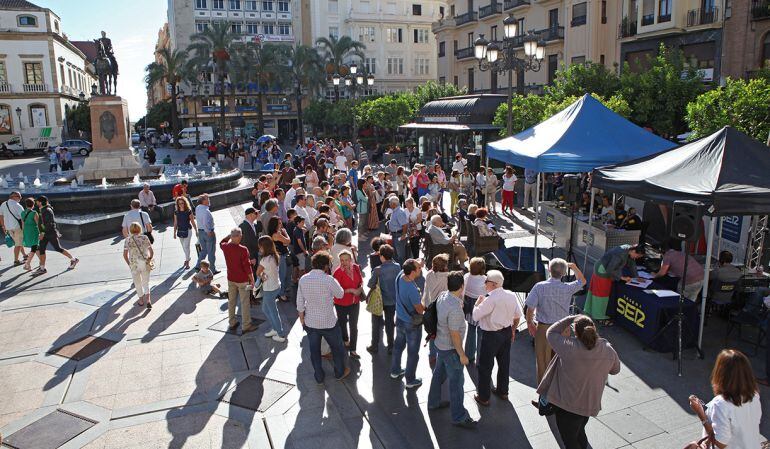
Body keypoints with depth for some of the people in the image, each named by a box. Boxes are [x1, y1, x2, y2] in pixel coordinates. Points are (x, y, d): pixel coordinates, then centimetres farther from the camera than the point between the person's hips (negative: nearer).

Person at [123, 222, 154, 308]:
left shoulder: (128, 240, -4)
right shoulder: (145, 238, -4)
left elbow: (125, 255, -7)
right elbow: (152, 252, -6)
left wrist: (129, 264, 7)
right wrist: (150, 259, 11)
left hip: (134, 265, 0)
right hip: (145, 264, 0)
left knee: (138, 284, 19)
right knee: (146, 283, 15)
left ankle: (141, 301, 34)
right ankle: (148, 300, -3)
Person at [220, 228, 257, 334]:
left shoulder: (225, 247, -7)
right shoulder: (243, 250, -23)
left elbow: (221, 242, 21)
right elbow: (247, 266, -19)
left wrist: (230, 234, 13)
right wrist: (252, 280, -10)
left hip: (230, 279, 6)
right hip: (242, 280, -5)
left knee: (231, 301, 17)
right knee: (245, 303, 5)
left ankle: (232, 323, 28)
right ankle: (246, 326, 12)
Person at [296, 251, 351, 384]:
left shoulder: (303, 279, -8)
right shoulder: (329, 280, -22)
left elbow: (300, 304, -3)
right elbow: (340, 294, -4)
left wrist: (302, 320, 9)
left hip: (310, 323, 3)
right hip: (329, 322, -3)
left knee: (314, 351, 19)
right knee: (337, 348, 21)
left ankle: (319, 377, 33)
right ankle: (340, 373, 38)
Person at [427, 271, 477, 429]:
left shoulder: (442, 296, -7)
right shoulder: (455, 309, -33)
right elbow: (454, 334, -26)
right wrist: (462, 355, -16)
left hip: (440, 343, 9)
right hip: (450, 349, -9)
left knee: (439, 374, 25)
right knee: (457, 381, 5)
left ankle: (434, 402, 44)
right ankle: (459, 417, 18)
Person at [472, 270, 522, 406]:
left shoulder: (490, 299, -26)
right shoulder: (511, 296, -4)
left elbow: (475, 316, -21)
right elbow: (518, 315, 6)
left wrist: (478, 302, -6)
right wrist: (513, 330, 19)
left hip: (491, 335, -7)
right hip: (507, 333, 7)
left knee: (485, 367, 7)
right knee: (504, 363, 22)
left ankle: (483, 397, 16)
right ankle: (503, 392, 38)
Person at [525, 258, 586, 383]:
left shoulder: (539, 287, -16)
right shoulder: (567, 288, -13)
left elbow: (530, 308, -14)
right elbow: (582, 281, 9)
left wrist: (530, 323, 2)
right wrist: (573, 266, 17)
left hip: (543, 328, -1)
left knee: (543, 359, 14)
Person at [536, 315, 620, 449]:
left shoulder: (569, 347, -26)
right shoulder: (608, 350, -13)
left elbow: (551, 333, -10)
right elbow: (615, 370, 7)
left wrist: (570, 319, -5)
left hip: (566, 405, -5)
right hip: (590, 405, 5)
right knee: (579, 433, 30)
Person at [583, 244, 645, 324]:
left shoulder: (629, 251, -6)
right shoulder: (620, 254, -33)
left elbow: (631, 264, 10)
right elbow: (610, 269, -29)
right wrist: (622, 277, -22)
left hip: (606, 271, 9)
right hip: (602, 271, -9)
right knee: (601, 293, 0)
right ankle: (601, 317, 11)